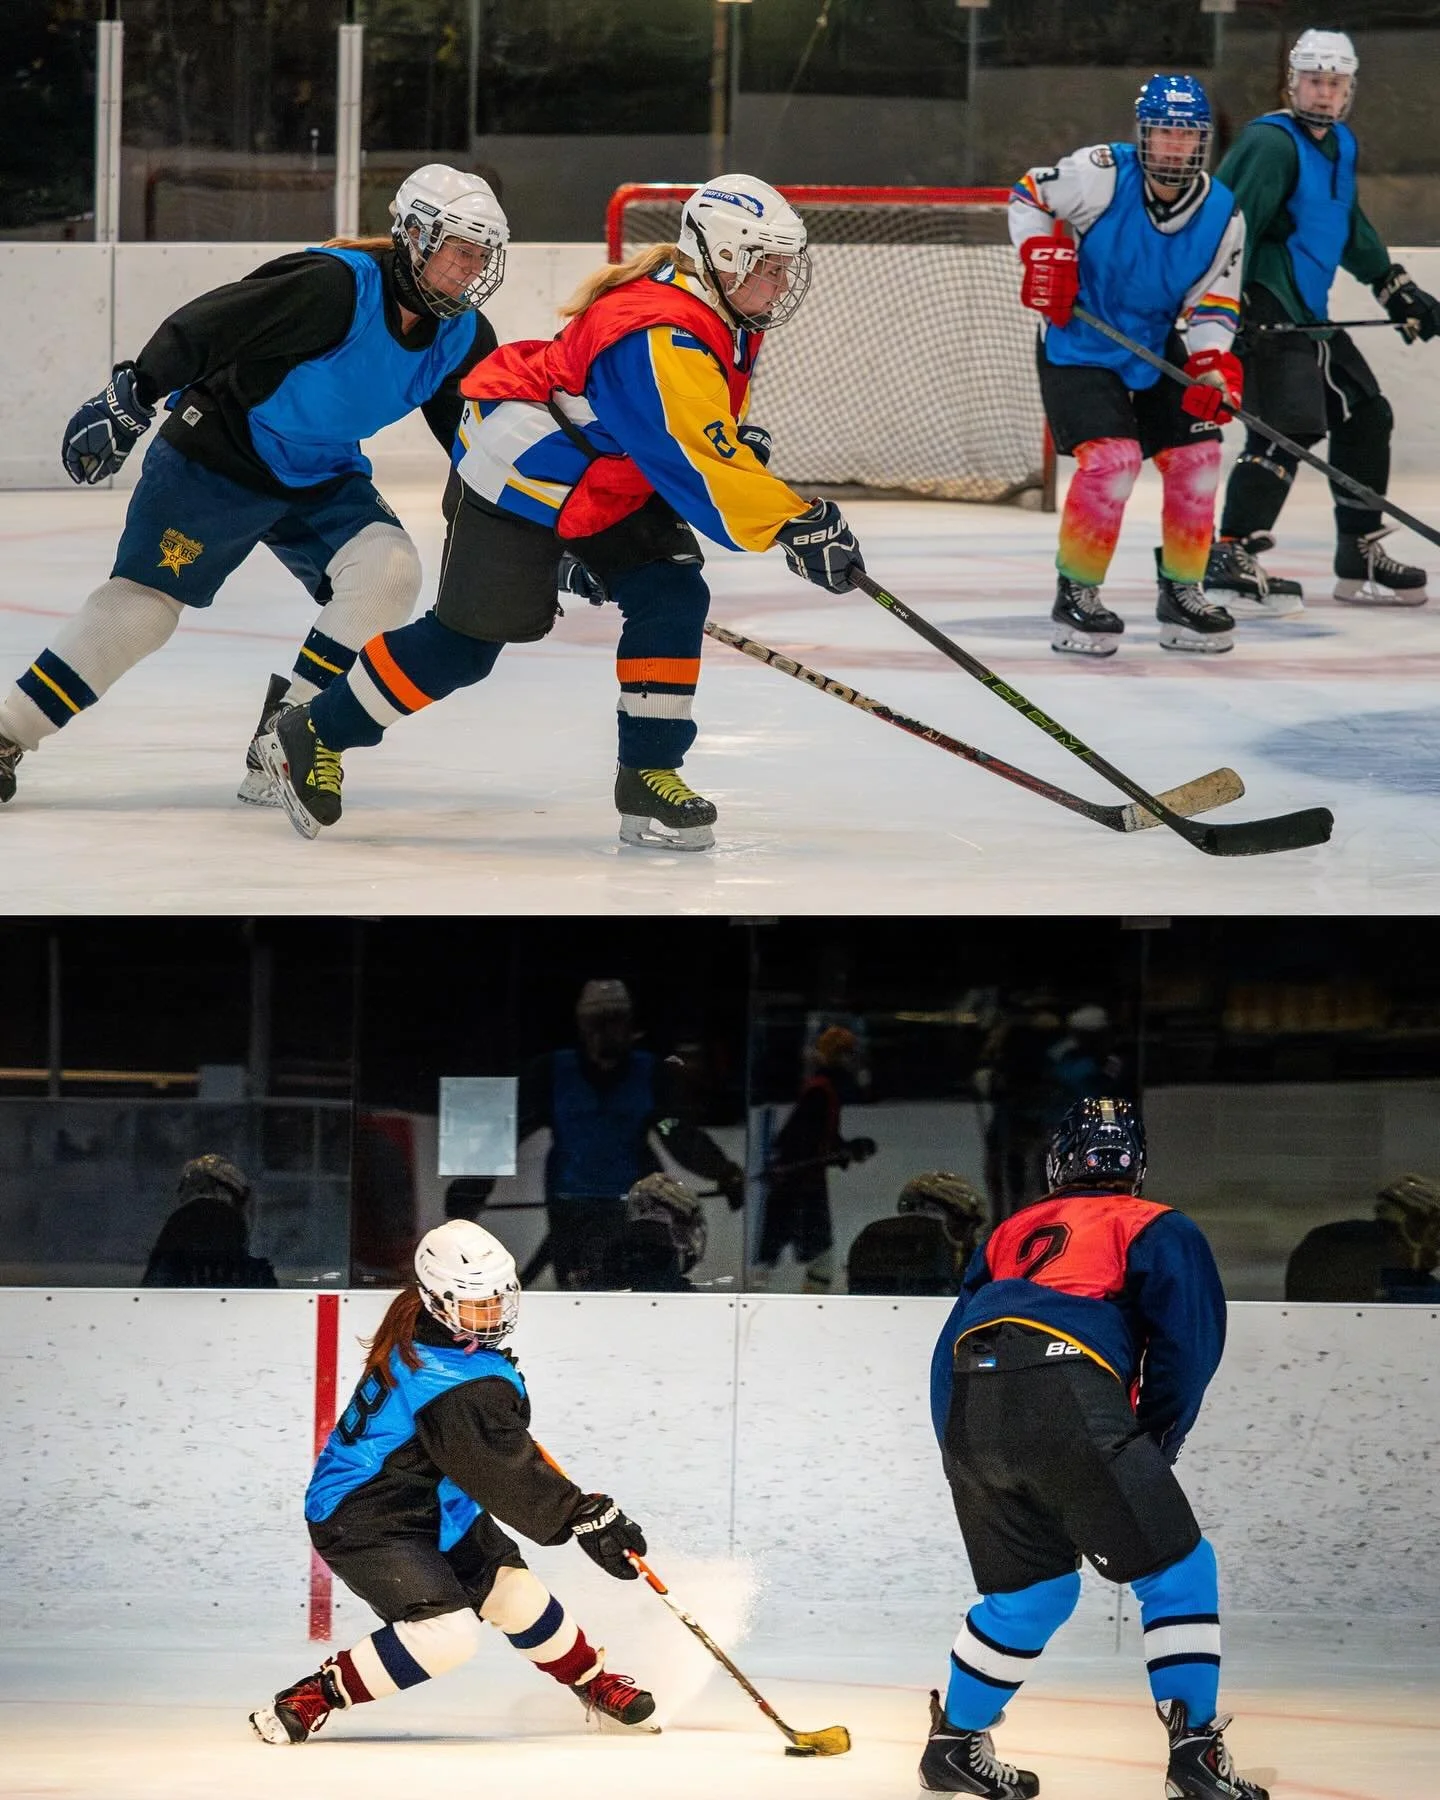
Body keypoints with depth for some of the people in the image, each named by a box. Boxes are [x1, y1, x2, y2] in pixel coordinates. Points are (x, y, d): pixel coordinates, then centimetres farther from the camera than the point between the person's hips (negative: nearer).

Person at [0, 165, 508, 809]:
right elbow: (204, 326, -29)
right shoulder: (338, 286, -27)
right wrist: (131, 396, -33)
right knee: (143, 602, -9)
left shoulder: (462, 337, -5)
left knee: (387, 570, -18)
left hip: (324, 482, 6)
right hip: (217, 459, -6)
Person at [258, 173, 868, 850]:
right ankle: (314, 736, 9)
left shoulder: (730, 318, 0)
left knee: (672, 597, -6)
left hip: (609, 477, 10)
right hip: (519, 466, -10)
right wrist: (795, 525, -34)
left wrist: (739, 442, 1)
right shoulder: (661, 337, -32)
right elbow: (698, 469, -36)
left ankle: (649, 775, -2)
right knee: (470, 636, -6)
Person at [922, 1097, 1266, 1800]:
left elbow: (949, 1353, 28)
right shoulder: (1160, 1230, 18)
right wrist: (1154, 1446, 15)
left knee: (1032, 1589, 24)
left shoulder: (1011, 1234, 32)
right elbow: (1189, 1344, 5)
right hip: (1070, 1404, -5)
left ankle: (955, 1743, 28)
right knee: (1177, 1571, 6)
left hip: (969, 1416, 5)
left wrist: (970, 1460, 31)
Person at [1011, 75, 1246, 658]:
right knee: (1111, 457, -22)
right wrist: (1043, 255, -21)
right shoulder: (1103, 173, -20)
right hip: (1078, 345, -6)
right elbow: (1028, 196, -7)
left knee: (1196, 455, 1)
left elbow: (1214, 302, -3)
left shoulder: (1222, 214, -8)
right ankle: (1075, 595, -8)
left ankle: (1181, 593, 18)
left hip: (1157, 350, 6)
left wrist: (1212, 365, -19)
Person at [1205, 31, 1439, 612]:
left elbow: (1350, 226, 30)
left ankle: (1361, 556, 25)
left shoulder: (1340, 145, 15)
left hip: (1309, 314, 10)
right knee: (1291, 423, -22)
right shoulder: (1272, 143, -15)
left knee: (1366, 415, 15)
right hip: (1265, 314, -10)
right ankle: (1230, 555, -24)